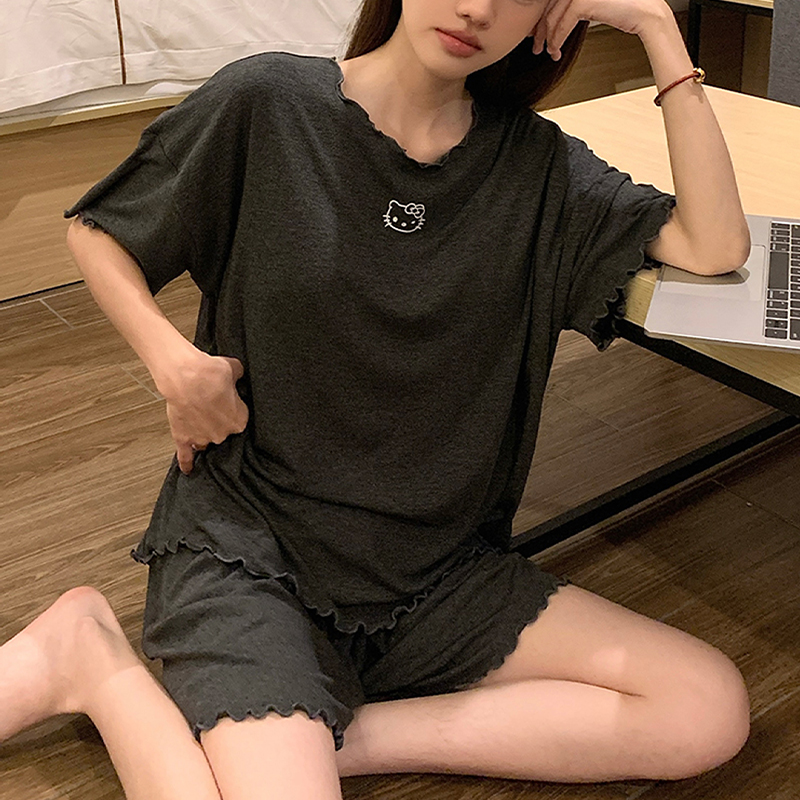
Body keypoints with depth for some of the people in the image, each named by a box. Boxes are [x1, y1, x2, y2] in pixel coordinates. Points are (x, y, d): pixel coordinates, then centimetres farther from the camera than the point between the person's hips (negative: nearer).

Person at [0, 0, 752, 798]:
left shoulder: (537, 165, 2)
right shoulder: (266, 106, -7)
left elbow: (715, 247, -9)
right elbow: (96, 233, 5)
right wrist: (171, 359, -14)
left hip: (438, 569, 5)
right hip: (248, 548, -4)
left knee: (710, 710, -9)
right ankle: (93, 657, 1)